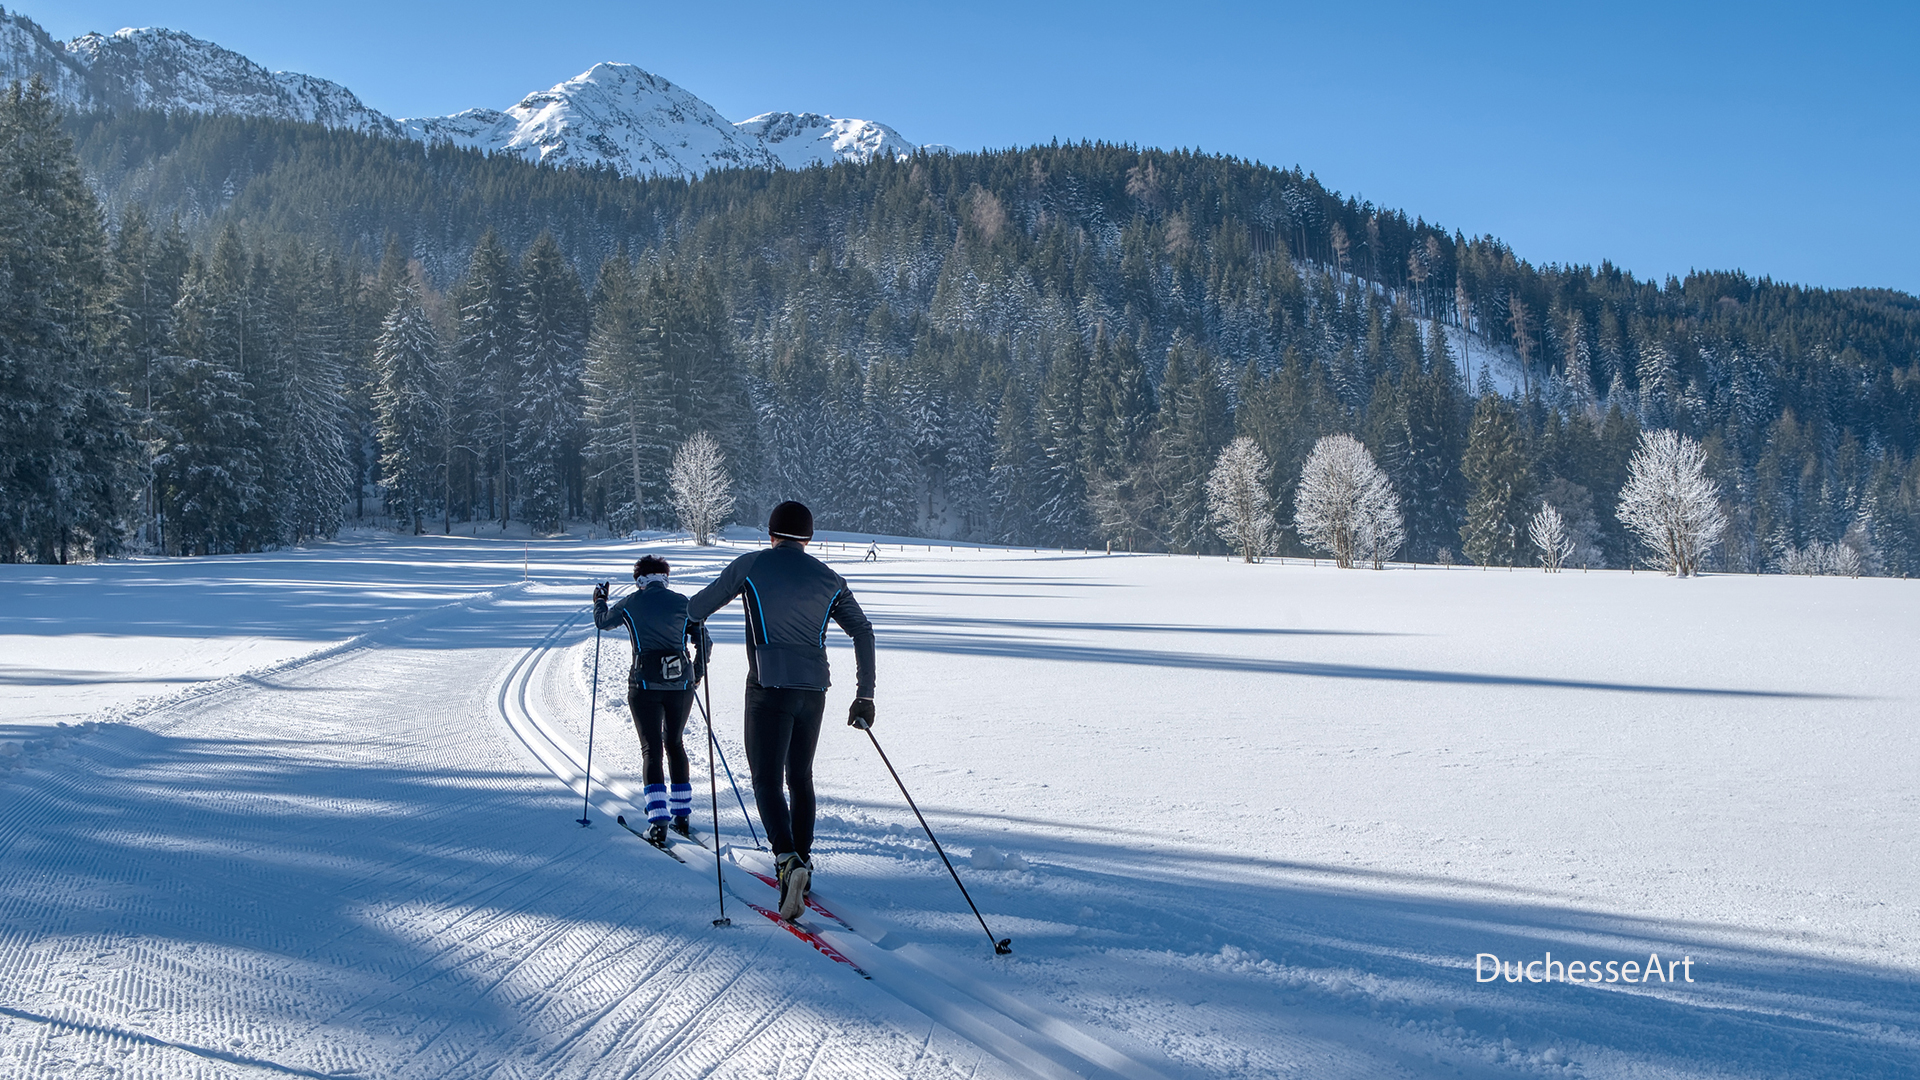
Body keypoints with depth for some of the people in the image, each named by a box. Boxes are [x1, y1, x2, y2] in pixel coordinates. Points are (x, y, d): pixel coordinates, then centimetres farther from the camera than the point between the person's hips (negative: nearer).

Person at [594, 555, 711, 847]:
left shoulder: (630, 604, 2)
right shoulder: (683, 603, 5)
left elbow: (602, 621, 21)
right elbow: (704, 642, 7)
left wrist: (599, 600, 42)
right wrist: (697, 673, 23)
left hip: (645, 684, -2)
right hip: (680, 684, 2)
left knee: (652, 749, 1)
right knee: (675, 744, 18)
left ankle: (658, 819, -12)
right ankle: (682, 815, 19)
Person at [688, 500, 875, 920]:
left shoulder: (751, 565, 1)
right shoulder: (829, 579, 11)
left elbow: (696, 610, 8)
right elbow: (863, 632, 4)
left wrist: (696, 610, 33)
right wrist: (865, 695, 7)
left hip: (770, 688, -4)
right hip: (814, 690, 4)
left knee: (767, 780, -2)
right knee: (800, 777, 20)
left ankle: (787, 860, -23)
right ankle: (803, 862, 27)